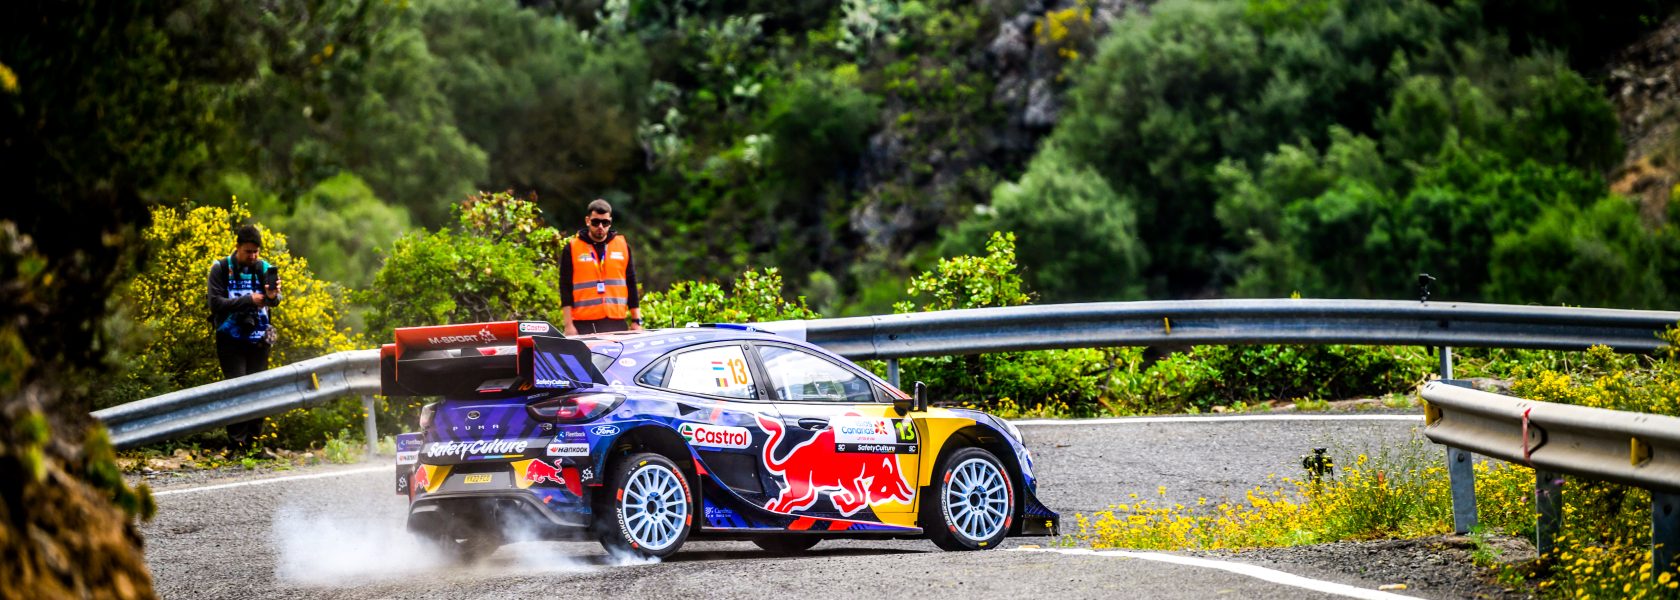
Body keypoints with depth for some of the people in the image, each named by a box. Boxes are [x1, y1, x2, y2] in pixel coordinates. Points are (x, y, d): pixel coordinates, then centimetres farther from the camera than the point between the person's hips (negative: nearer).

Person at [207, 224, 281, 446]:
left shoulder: (264, 268, 2)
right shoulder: (220, 269, -4)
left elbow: (275, 300, -10)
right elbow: (215, 303, -12)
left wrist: (273, 296, -35)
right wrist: (248, 300, -22)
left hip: (258, 339, 3)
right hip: (231, 340, -3)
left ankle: (254, 439, 10)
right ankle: (237, 442, -5)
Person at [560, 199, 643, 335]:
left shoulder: (622, 245, 12)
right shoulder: (572, 247, 4)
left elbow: (631, 284, 16)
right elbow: (565, 288, 2)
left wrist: (636, 321, 11)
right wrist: (569, 325, -5)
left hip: (617, 323, 3)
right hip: (584, 324, -3)